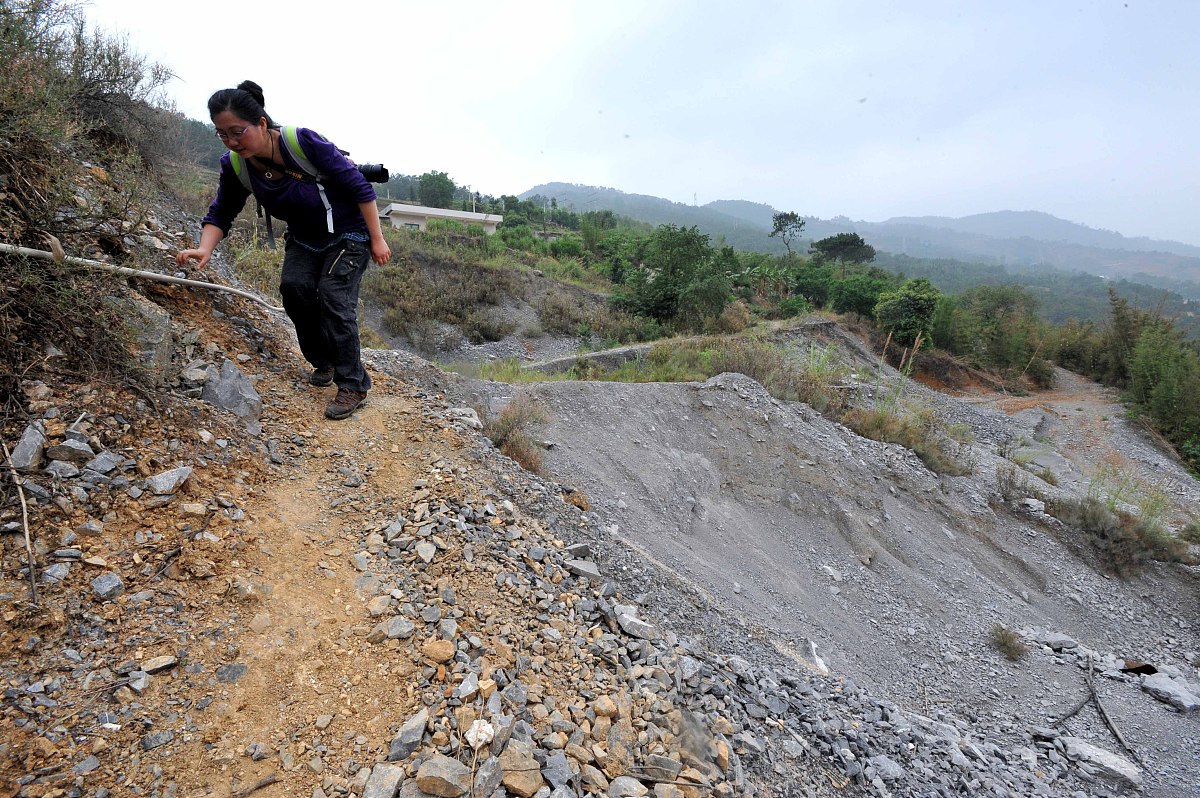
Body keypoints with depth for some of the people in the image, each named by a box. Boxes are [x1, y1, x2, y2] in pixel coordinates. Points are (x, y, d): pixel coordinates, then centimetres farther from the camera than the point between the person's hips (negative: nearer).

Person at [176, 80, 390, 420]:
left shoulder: (304, 142, -26)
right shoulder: (234, 166, -11)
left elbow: (359, 186, -20)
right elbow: (221, 213, 0)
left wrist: (377, 239, -18)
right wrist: (205, 248, -20)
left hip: (348, 234, -5)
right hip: (303, 239, 5)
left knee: (333, 297, -19)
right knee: (292, 285, -18)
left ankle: (353, 385, -7)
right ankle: (324, 361, 4)